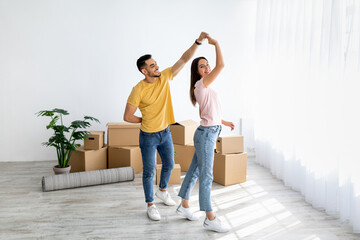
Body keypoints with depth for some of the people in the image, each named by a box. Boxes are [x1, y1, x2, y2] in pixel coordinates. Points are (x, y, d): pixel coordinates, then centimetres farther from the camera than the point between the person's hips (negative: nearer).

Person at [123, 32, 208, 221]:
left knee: (169, 164, 20)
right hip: (148, 136, -5)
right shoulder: (138, 90, -21)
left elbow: (185, 59, -11)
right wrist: (146, 120, -4)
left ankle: (162, 191, 47)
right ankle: (150, 205, 23)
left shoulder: (165, 77, -7)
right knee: (149, 171, 6)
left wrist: (198, 41, -22)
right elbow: (127, 117, -16)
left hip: (165, 133, 6)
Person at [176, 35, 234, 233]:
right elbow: (221, 65, -23)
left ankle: (184, 206, 30)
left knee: (195, 170, 17)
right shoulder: (200, 84, -14)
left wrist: (223, 122, 24)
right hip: (206, 134, -10)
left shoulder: (205, 88, 14)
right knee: (206, 175, -3)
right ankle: (210, 219, 5)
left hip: (209, 133, 10)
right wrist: (216, 44, -11)